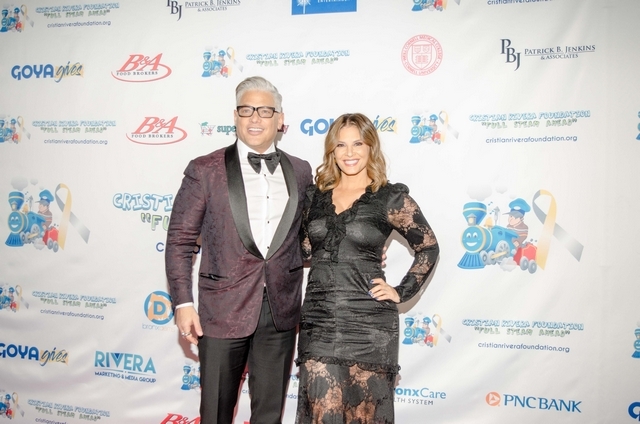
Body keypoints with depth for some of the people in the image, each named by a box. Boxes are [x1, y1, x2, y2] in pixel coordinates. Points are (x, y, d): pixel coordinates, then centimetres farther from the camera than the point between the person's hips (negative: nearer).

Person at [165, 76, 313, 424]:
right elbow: (179, 240, -4)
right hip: (224, 309, -3)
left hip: (281, 310, 3)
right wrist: (183, 303, -9)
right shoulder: (205, 171, -5)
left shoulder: (299, 171, 6)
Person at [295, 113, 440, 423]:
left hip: (368, 324, -3)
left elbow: (429, 247, 5)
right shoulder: (315, 196, 9)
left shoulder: (391, 197, -3)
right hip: (318, 321, 3)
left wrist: (402, 292, -2)